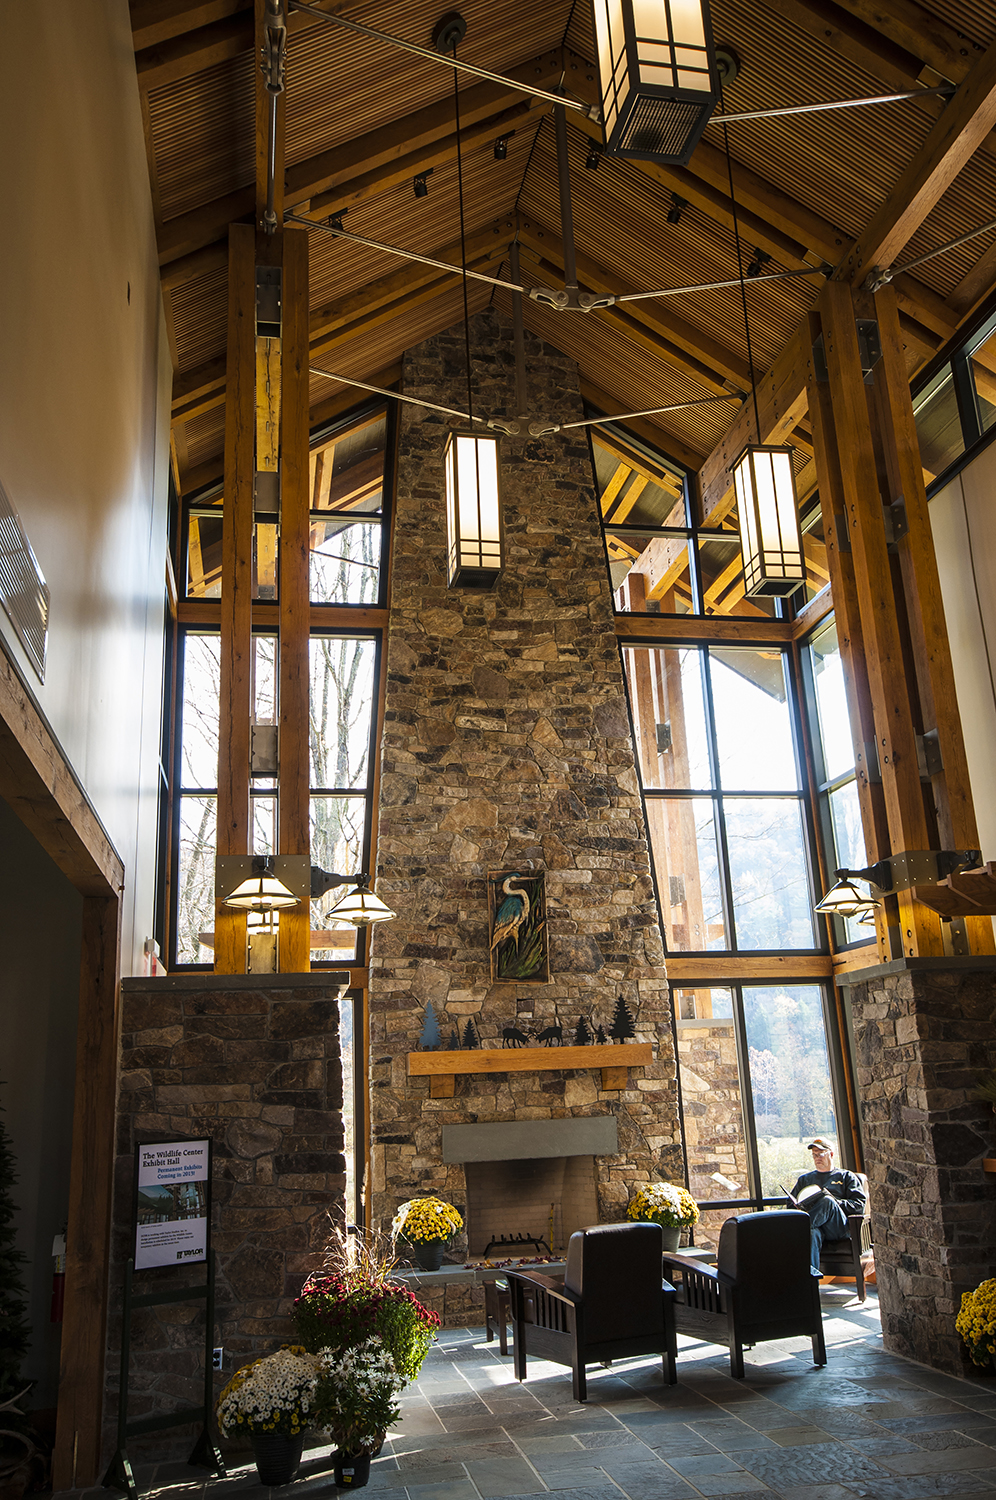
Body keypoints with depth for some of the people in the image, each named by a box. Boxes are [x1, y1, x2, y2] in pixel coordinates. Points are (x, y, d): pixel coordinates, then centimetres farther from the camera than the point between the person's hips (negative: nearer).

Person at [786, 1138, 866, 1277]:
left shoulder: (846, 1176, 26)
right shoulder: (805, 1179, 36)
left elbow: (859, 1205, 11)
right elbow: (790, 1204, 29)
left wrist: (834, 1201, -5)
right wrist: (799, 1207, 4)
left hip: (838, 1228, -1)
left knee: (827, 1201, -37)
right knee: (812, 1233, -40)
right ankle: (810, 1274, -56)